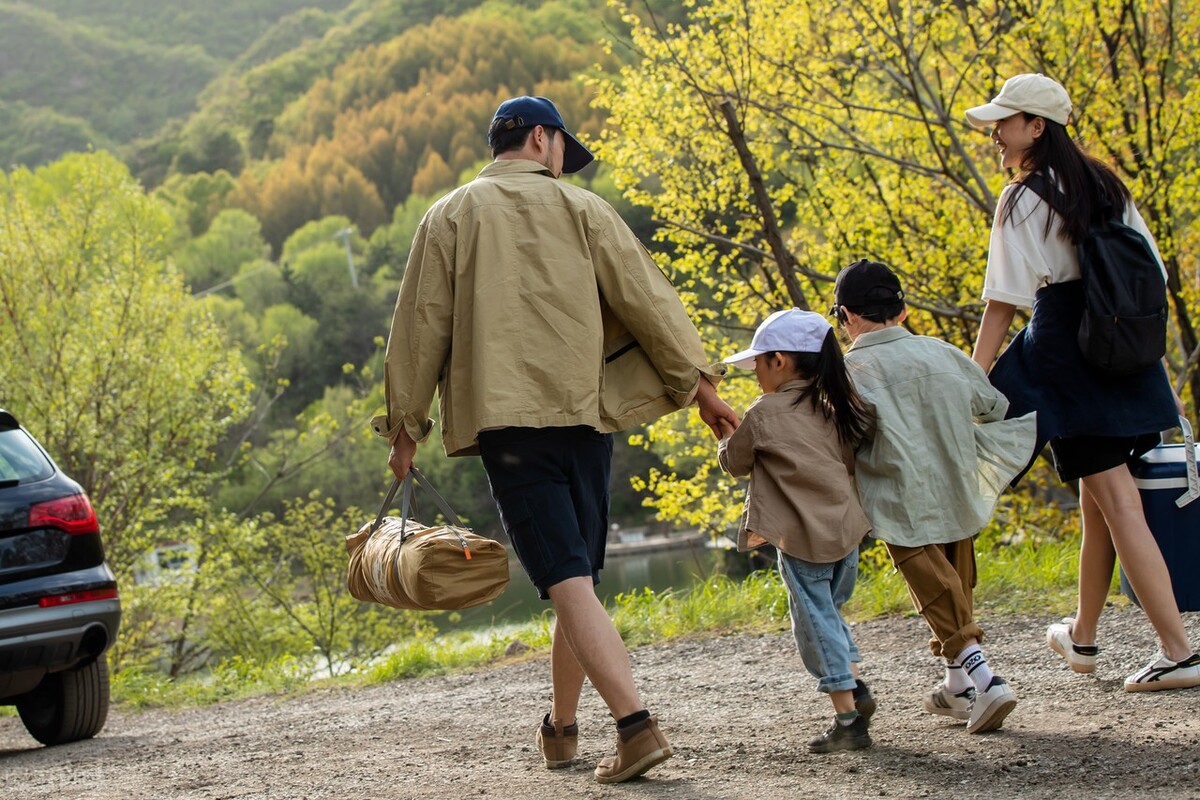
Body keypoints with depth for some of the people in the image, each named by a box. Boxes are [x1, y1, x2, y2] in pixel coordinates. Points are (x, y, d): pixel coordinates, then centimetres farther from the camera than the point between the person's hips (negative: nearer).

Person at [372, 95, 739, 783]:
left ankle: (637, 723, -24)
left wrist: (407, 425, 13)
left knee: (568, 582, -10)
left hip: (505, 418, -2)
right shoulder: (580, 208, 9)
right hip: (585, 414, 2)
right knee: (579, 577, 15)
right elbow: (645, 295, 2)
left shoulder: (451, 217, 10)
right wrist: (698, 381, 6)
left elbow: (422, 325, 7)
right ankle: (562, 728, 24)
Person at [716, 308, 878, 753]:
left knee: (816, 621, -1)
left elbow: (734, 463, 5)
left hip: (802, 536, -7)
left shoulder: (764, 413, -7)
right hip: (847, 527, 7)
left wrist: (726, 438, 26)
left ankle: (847, 718, -3)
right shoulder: (838, 408, 9)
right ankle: (855, 687, 11)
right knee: (829, 611, 23)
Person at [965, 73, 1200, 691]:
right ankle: (1082, 635, 32)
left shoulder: (1022, 200, -8)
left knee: (1118, 505, -8)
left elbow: (1002, 303, -12)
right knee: (1099, 502, 18)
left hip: (1063, 354, -7)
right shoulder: (1104, 185, 12)